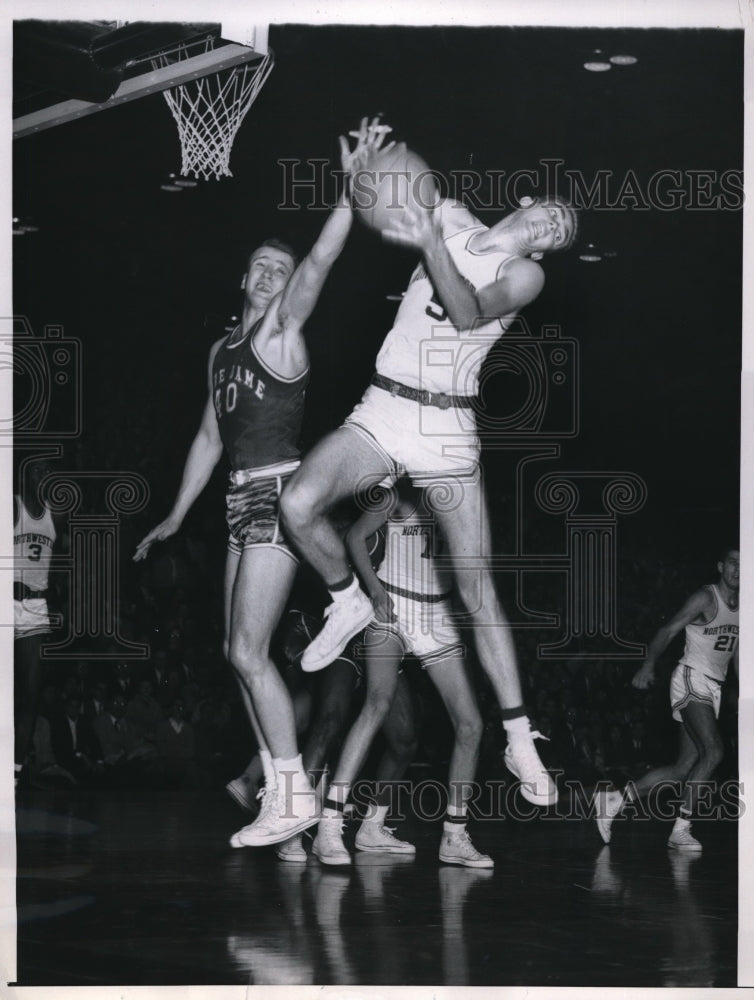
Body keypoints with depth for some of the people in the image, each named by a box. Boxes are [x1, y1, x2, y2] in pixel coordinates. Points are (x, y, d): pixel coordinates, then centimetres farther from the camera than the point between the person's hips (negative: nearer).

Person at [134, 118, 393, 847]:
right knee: (240, 651, 8)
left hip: (280, 493, -9)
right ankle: (280, 788, 13)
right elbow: (210, 437, 25)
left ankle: (294, 795, -9)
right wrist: (176, 517, 26)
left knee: (247, 650, -13)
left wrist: (351, 186, -32)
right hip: (242, 499, 9)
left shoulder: (281, 329, -3)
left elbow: (320, 262, -20)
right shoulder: (223, 349, 19)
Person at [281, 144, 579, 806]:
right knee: (299, 503, -27)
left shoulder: (525, 275, -1)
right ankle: (349, 603, 3)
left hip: (447, 429, -2)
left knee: (479, 594, -5)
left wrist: (431, 245, -32)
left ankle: (520, 740, 4)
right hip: (382, 410, 2)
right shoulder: (450, 218, 8)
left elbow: (469, 312, -19)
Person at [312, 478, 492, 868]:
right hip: (392, 607, -6)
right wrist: (375, 590, -17)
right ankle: (328, 827, -29)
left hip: (438, 615, 6)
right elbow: (356, 535, -5)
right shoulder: (401, 494, -3)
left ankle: (454, 838, 8)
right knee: (379, 702, -26)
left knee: (470, 725, -3)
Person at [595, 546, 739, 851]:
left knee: (684, 768, 2)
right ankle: (680, 830, -18)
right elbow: (669, 630, -14)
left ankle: (616, 800, 9)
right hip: (691, 680, -8)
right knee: (713, 752, -22)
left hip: (712, 688, 8)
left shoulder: (741, 608, 14)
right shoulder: (705, 599, -9)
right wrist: (648, 665, -24)